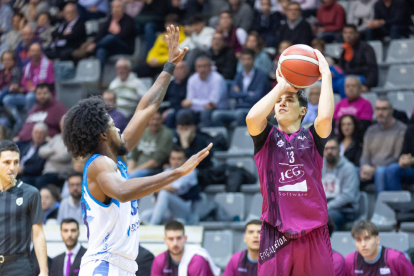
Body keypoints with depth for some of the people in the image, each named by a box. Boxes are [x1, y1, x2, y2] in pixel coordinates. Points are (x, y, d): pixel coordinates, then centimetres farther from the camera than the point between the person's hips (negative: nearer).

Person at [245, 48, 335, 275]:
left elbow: (325, 117, -14)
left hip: (313, 230, 0)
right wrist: (281, 86, -4)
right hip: (275, 231, 0)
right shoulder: (266, 137, 9)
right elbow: (252, 117, -13)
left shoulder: (312, 137, 8)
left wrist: (326, 75, -7)